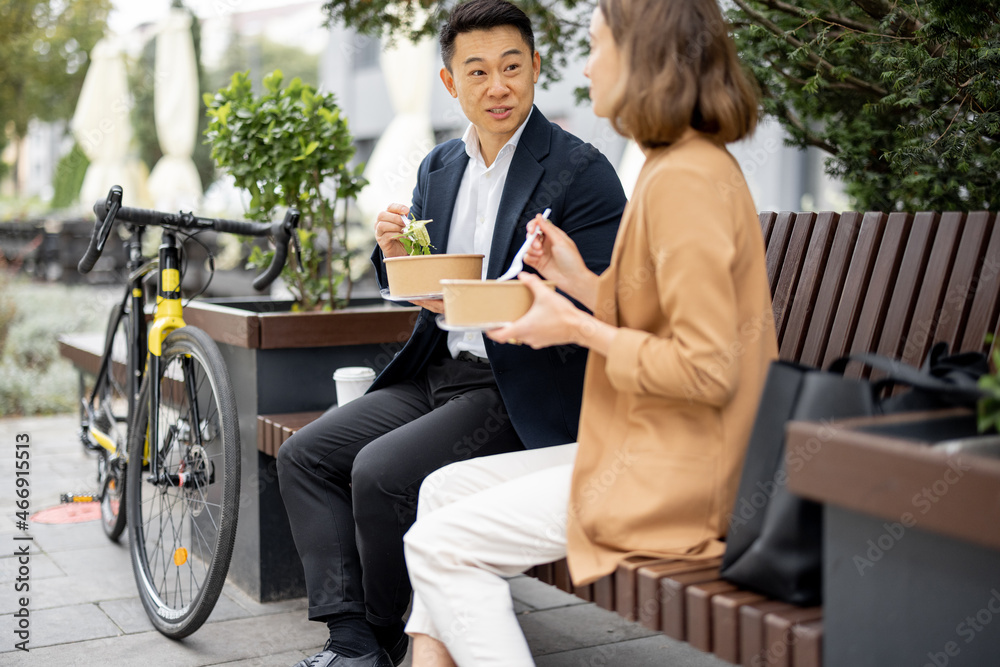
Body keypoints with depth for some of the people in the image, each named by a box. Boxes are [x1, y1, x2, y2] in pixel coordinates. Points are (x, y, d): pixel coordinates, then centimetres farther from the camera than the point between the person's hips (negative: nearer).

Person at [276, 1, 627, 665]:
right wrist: (395, 254, -6)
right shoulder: (438, 168, 11)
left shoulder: (582, 173, -12)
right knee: (304, 455, -2)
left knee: (380, 472, -23)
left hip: (521, 392, -8)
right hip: (437, 375, 8)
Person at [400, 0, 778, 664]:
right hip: (655, 449, 10)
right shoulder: (700, 164, 12)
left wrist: (577, 328, -15)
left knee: (438, 543, -7)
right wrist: (579, 282, 8)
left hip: (670, 475, -10)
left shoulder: (684, 181, -20)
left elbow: (706, 369, -24)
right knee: (443, 490, 12)